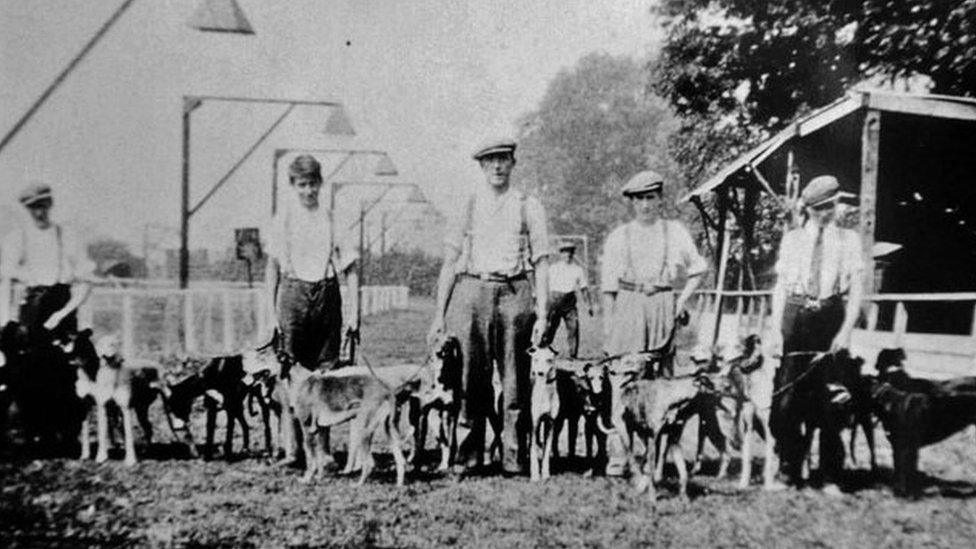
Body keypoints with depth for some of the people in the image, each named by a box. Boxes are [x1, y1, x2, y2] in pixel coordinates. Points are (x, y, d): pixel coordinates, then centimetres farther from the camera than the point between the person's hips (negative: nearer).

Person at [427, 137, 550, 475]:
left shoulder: (528, 206, 10)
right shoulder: (467, 205, 12)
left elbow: (541, 263, 7)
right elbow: (449, 262, 11)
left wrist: (542, 313, -2)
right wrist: (439, 312, 5)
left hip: (515, 293, 0)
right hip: (471, 290, 1)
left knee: (516, 383, 2)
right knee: (469, 380, -1)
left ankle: (515, 459, 13)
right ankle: (466, 456, 11)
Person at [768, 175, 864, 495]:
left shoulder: (848, 239, 7)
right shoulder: (792, 239, 9)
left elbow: (856, 289, 2)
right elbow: (780, 286, 6)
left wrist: (846, 330, -9)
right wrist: (776, 329, -3)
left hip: (831, 319, 0)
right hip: (795, 318, 1)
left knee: (830, 402, 2)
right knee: (786, 400, -1)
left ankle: (830, 478, 14)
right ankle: (789, 471, 13)